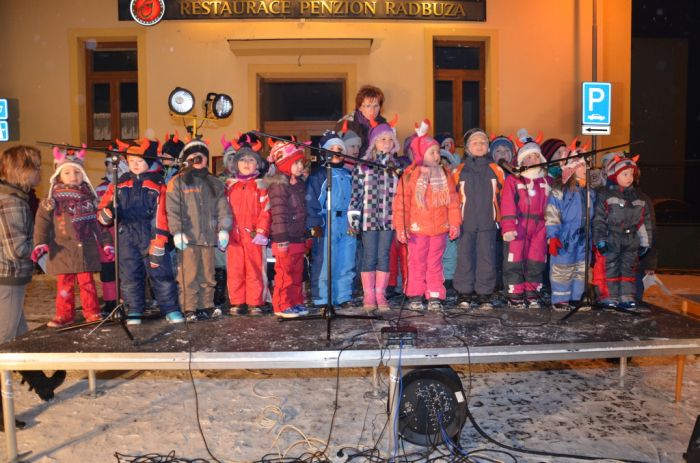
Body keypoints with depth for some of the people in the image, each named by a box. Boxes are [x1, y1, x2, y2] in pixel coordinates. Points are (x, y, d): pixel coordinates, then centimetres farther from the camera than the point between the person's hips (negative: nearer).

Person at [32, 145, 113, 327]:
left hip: (87, 249, 1)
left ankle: (92, 312, 17)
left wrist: (107, 243, 10)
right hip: (63, 251, -1)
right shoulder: (53, 199, -1)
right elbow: (42, 222, -3)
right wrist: (40, 244, -14)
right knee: (64, 284, 5)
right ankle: (64, 314, 18)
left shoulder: (89, 196, 8)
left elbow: (99, 222, 11)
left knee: (87, 282, 7)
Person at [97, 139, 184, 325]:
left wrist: (158, 243, -8)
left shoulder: (157, 184, 3)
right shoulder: (119, 184, 11)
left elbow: (161, 215, -2)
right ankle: (134, 312, 21)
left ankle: (171, 309, 9)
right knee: (129, 275, 9)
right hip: (126, 235, 3)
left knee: (160, 271, -2)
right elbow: (102, 211, 9)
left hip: (150, 234, -2)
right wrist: (106, 213, -17)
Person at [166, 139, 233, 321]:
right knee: (189, 274, -4)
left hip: (208, 237, 4)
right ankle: (189, 309, 4)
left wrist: (223, 229, -1)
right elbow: (172, 210, -5)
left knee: (207, 274, 9)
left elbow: (223, 209, 11)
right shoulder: (178, 182, 3)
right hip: (187, 238, -4)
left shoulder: (214, 183, 16)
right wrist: (177, 232, -13)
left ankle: (206, 307, 18)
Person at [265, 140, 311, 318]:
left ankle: (296, 302, 24)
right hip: (285, 239, -9)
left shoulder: (300, 183, 15)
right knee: (285, 273, -2)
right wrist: (281, 238, -22)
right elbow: (278, 213, -18)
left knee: (297, 273, 14)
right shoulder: (278, 185, -12)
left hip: (299, 238, 9)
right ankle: (282, 306, 8)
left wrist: (306, 235, 22)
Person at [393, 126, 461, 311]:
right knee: (417, 263, 6)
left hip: (440, 229, 3)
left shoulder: (445, 174, 7)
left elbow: (453, 200, 8)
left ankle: (435, 297, 15)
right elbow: (401, 203, -6)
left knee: (435, 264, 9)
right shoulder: (410, 175, -4)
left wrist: (454, 223, 3)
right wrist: (400, 227, -10)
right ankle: (415, 296, 16)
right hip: (417, 229, -3)